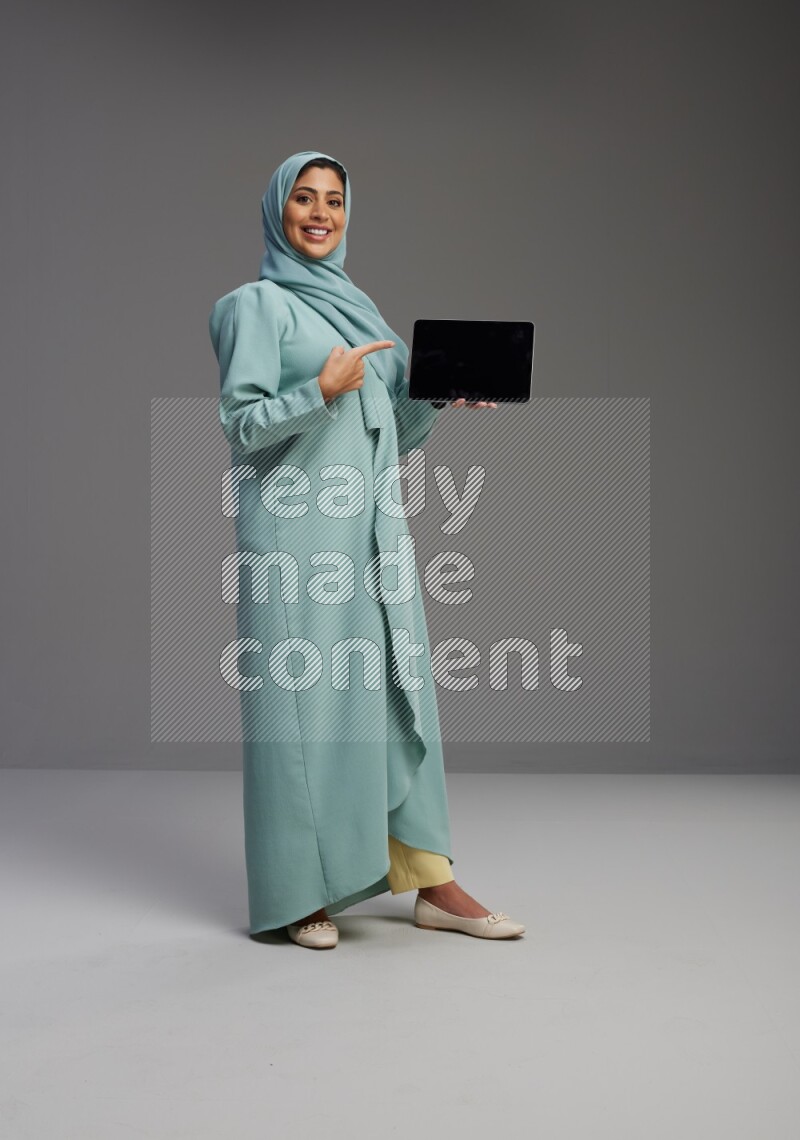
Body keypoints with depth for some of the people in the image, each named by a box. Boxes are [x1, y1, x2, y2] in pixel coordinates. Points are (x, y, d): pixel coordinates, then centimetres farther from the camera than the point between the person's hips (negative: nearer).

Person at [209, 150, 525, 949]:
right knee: (304, 697, -3)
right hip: (298, 532, -6)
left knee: (398, 692, 5)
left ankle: (431, 883, 11)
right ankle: (302, 894, 8)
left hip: (372, 529, 7)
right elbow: (241, 424, -9)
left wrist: (434, 398, 1)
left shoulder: (358, 307, 20)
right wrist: (322, 390, -22)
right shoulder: (257, 304, 0)